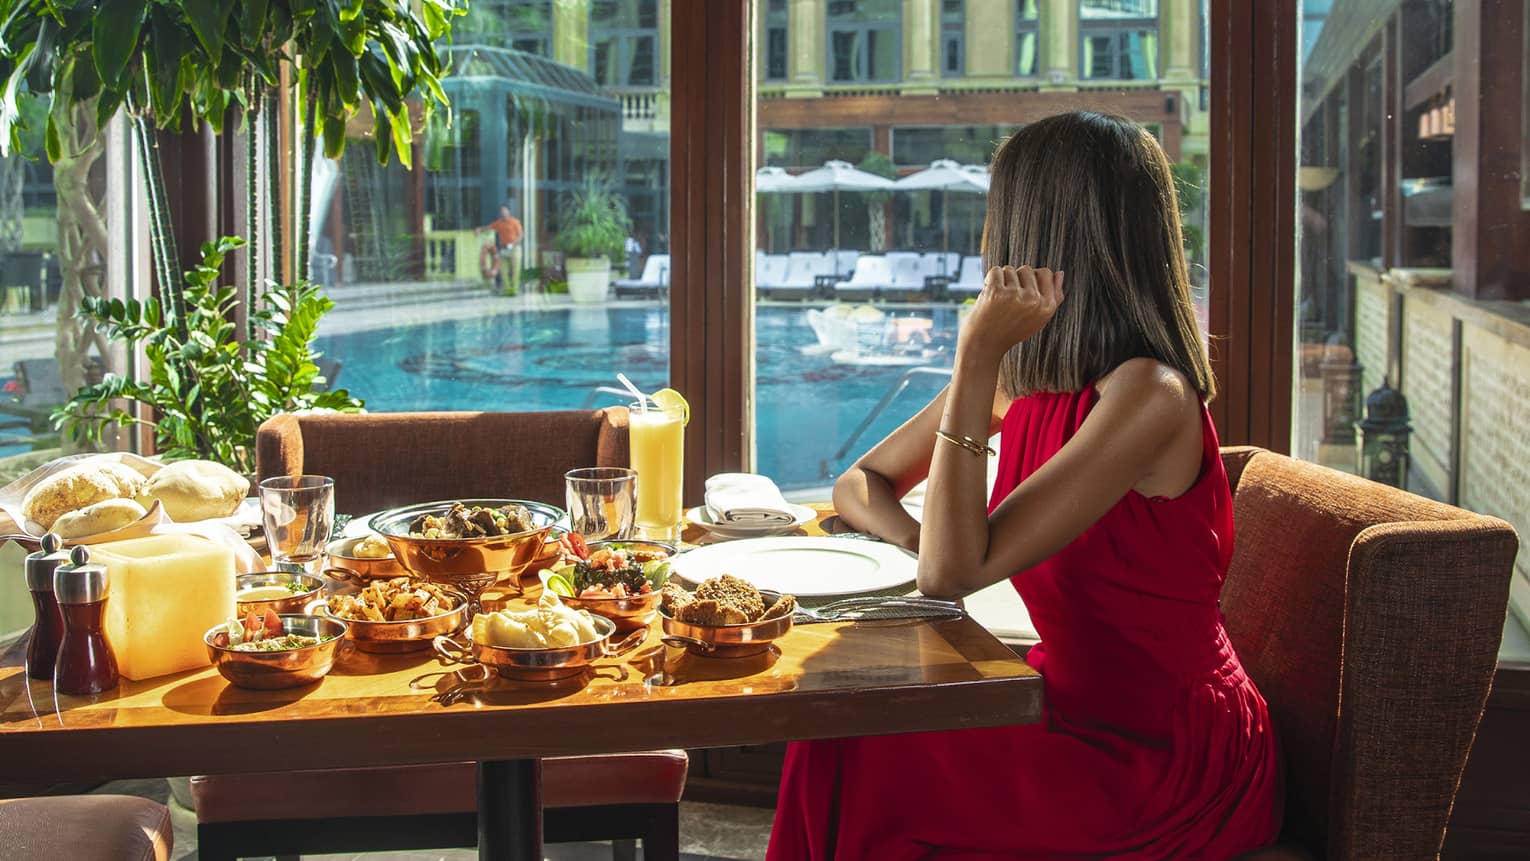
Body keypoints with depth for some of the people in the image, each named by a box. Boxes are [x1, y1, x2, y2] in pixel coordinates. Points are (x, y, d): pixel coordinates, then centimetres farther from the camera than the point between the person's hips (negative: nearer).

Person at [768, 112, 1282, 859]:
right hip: (1081, 708, 7)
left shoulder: (1148, 395, -23)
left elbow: (954, 572, -28)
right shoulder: (1020, 376, 4)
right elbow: (860, 484, 12)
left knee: (866, 772, -17)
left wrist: (979, 354, -28)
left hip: (1173, 764, -7)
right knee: (838, 732, -7)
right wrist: (922, 541, -11)